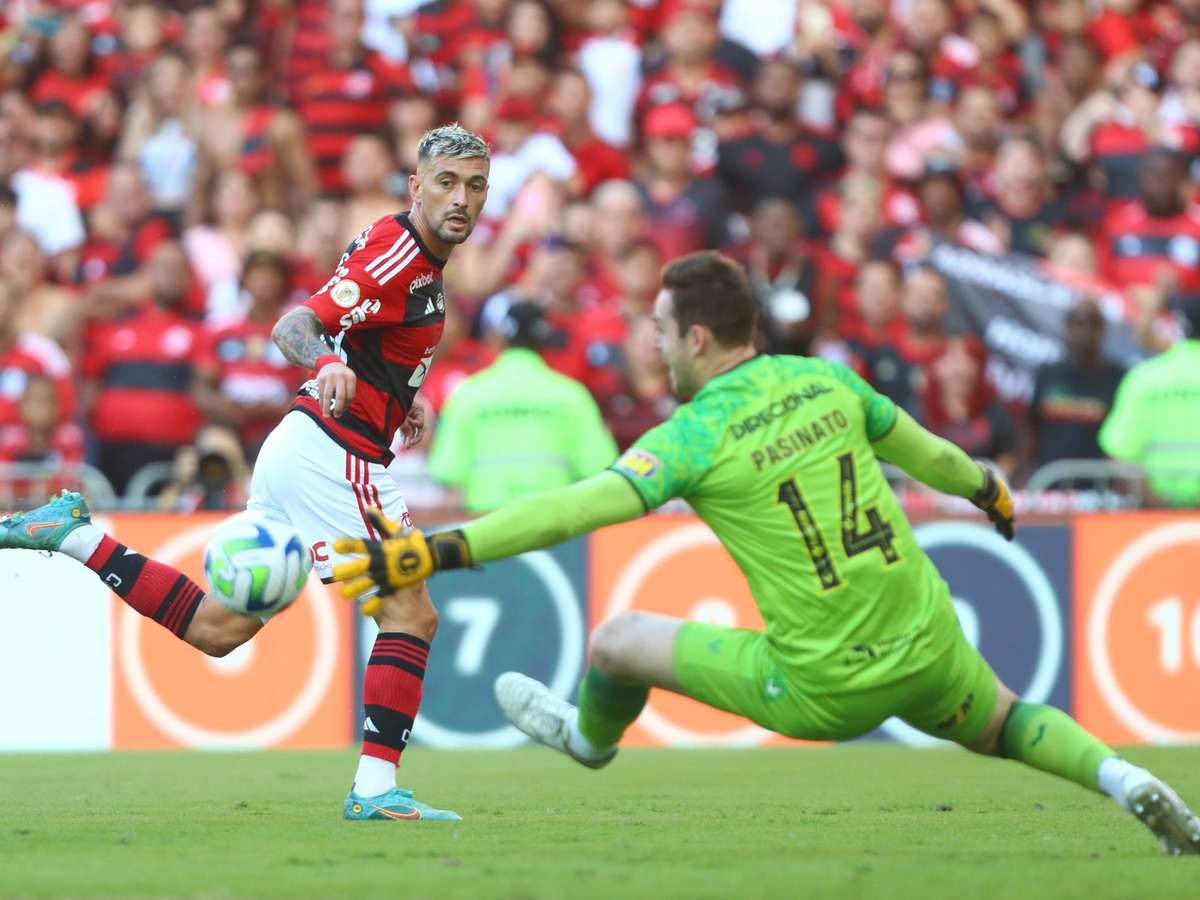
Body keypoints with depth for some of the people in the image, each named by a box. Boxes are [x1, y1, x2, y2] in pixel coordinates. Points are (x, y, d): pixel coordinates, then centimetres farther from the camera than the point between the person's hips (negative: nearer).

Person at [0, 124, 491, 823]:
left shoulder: (419, 256, 15)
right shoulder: (399, 255, -15)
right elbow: (292, 327, -26)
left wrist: (398, 394, 24)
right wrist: (326, 364, -46)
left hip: (299, 450, 10)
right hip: (333, 454, -10)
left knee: (217, 628, 12)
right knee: (413, 613, -10)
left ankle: (74, 534, 11)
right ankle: (376, 788, -11)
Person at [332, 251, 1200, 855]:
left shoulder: (698, 434, -15)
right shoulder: (826, 381, 3)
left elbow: (576, 508, -25)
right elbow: (921, 448, 21)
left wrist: (434, 551, -27)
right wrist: (988, 487, 44)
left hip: (824, 689, -5)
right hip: (927, 653, 5)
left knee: (619, 638, 13)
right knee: (1001, 725, 36)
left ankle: (590, 737, 47)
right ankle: (1121, 779, 9)